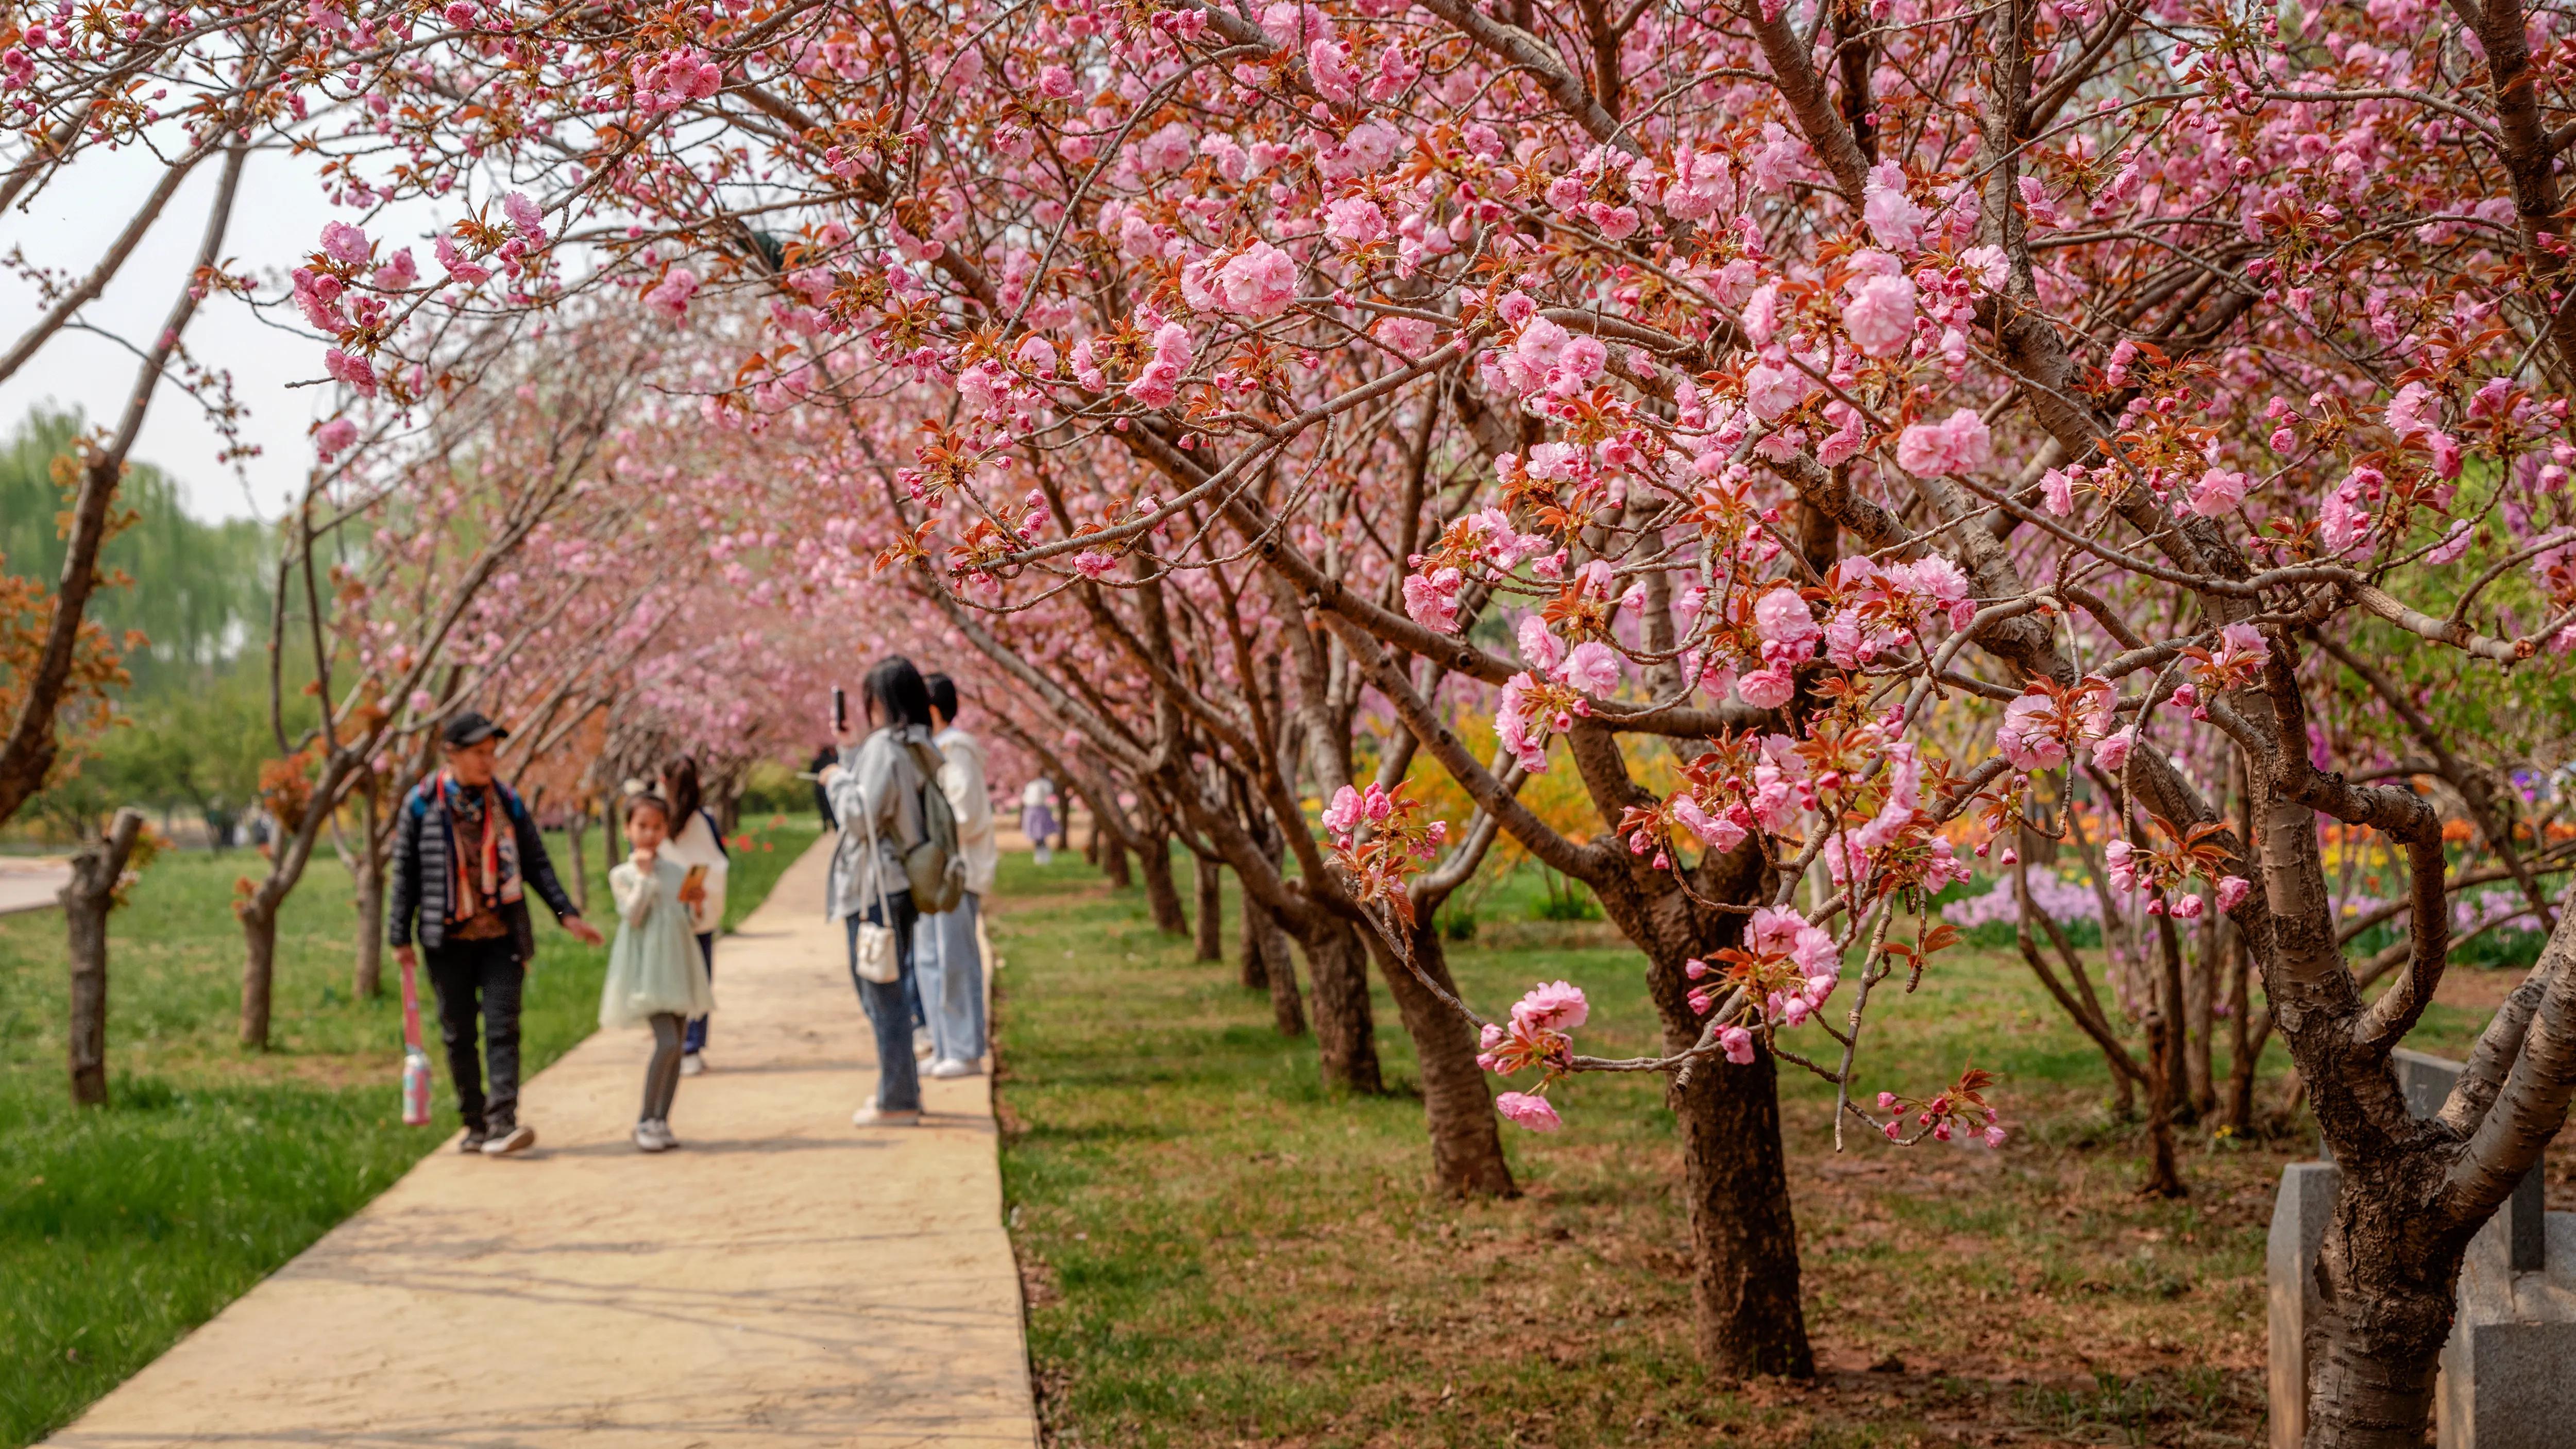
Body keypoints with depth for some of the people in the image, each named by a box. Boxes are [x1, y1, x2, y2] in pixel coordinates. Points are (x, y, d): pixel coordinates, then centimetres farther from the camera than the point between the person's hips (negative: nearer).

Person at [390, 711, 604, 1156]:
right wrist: (400, 936, 3)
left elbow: (536, 864, 10)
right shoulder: (422, 804, 0)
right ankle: (475, 1124, 14)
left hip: (501, 935, 0)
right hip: (448, 939, 0)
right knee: (458, 1033, 5)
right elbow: (406, 873, 5)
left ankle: (503, 1121, -17)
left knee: (503, 1024, -11)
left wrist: (567, 914, 2)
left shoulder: (506, 802, 6)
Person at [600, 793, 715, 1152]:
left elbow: (693, 921, 14)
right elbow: (633, 915, -15)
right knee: (667, 1042, -18)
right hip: (647, 970, -5)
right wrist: (645, 876, -15)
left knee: (675, 1048, 6)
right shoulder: (622, 875, -1)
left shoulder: (678, 871, 10)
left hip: (677, 965, 5)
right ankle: (646, 1121, -8)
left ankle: (661, 1122, 14)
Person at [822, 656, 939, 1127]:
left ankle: (897, 1101, 0)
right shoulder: (918, 747, 11)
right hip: (901, 881, 9)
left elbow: (861, 817, -20)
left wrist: (838, 778, -5)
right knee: (892, 992, 18)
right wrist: (852, 755, 17)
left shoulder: (883, 747, -16)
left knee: (883, 996, -4)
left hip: (875, 886, -9)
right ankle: (903, 1090, 25)